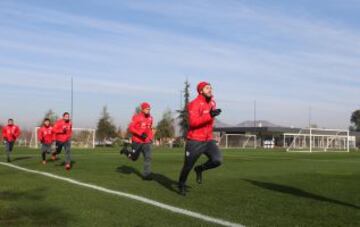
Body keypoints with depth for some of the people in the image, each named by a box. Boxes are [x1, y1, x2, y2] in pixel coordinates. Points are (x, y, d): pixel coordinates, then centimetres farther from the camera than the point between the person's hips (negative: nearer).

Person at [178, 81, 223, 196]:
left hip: (208, 140, 6)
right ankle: (181, 185, 33)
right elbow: (193, 122, -29)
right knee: (188, 166, 7)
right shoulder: (195, 104, -15)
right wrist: (210, 116, -34)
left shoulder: (212, 103, 9)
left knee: (218, 160, -16)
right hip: (195, 141, -6)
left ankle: (200, 169, 13)